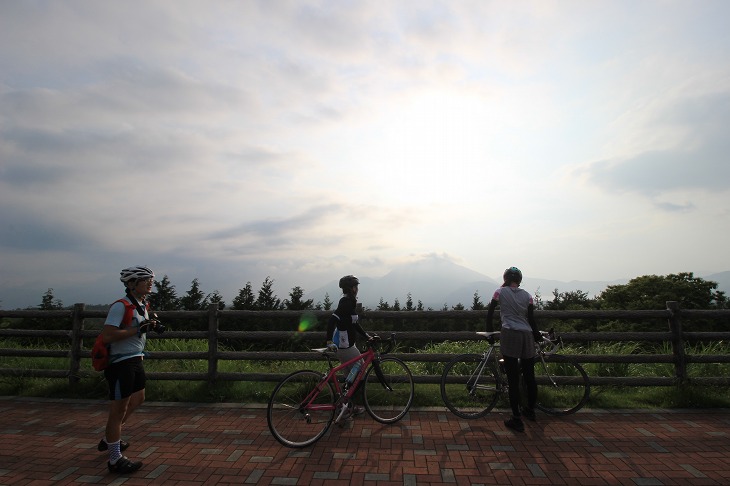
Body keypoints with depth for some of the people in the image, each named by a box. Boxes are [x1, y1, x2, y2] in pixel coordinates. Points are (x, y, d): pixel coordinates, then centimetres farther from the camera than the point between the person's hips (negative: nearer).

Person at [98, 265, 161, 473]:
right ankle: (116, 460, 11)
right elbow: (107, 335, -26)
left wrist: (150, 327, 3)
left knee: (138, 399, 22)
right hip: (121, 363, -10)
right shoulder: (121, 306, -19)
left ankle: (109, 439, 40)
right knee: (119, 409, -1)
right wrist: (137, 329, -26)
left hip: (135, 359, 10)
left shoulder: (143, 305, 10)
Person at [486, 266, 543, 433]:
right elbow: (531, 319, 7)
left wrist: (489, 328, 22)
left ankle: (517, 419, 3)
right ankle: (530, 410, 36)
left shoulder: (500, 292, 4)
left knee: (513, 378, -1)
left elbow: (490, 312, 9)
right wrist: (538, 335, 22)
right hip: (527, 335, 4)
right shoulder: (527, 295, 11)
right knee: (529, 376, 17)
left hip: (509, 335, -4)